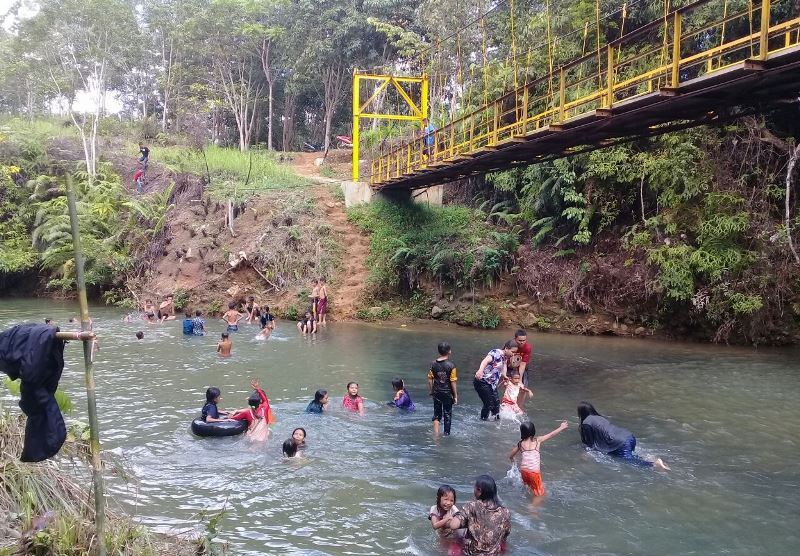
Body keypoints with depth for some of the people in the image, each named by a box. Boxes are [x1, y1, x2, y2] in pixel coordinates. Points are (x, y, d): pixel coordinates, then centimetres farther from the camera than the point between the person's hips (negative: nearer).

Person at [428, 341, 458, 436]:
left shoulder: (434, 364, -4)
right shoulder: (451, 365, -15)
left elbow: (430, 379, 1)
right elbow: (453, 382, -13)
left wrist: (431, 391, 14)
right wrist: (455, 396, -4)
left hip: (437, 393, 3)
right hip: (447, 393, -3)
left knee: (436, 414, 14)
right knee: (447, 414, 10)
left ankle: (436, 434, 13)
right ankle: (446, 434, 17)